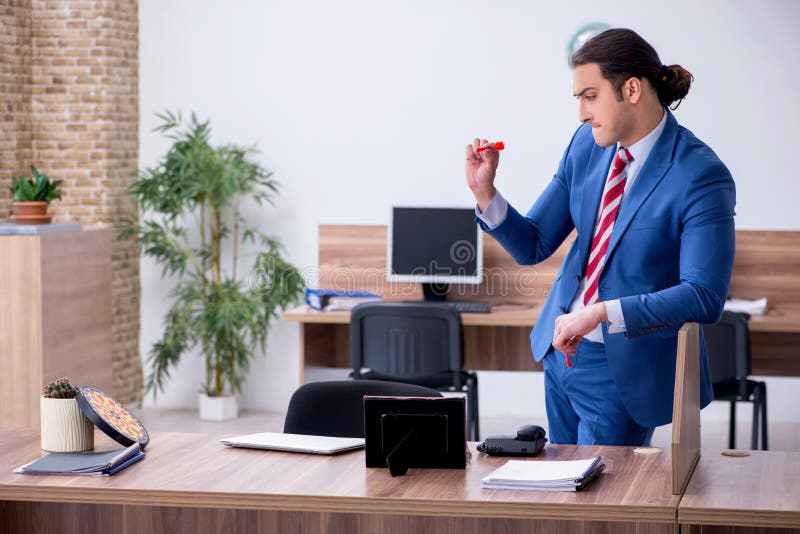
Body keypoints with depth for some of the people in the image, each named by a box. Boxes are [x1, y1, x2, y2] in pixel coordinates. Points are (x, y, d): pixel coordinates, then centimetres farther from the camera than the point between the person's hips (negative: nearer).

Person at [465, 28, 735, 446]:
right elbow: (533, 246, 4)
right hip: (560, 349, 7)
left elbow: (704, 297, -26)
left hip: (624, 368, -7)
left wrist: (603, 312, -31)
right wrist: (485, 192, -12)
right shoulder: (587, 144, 0)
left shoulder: (701, 176, -20)